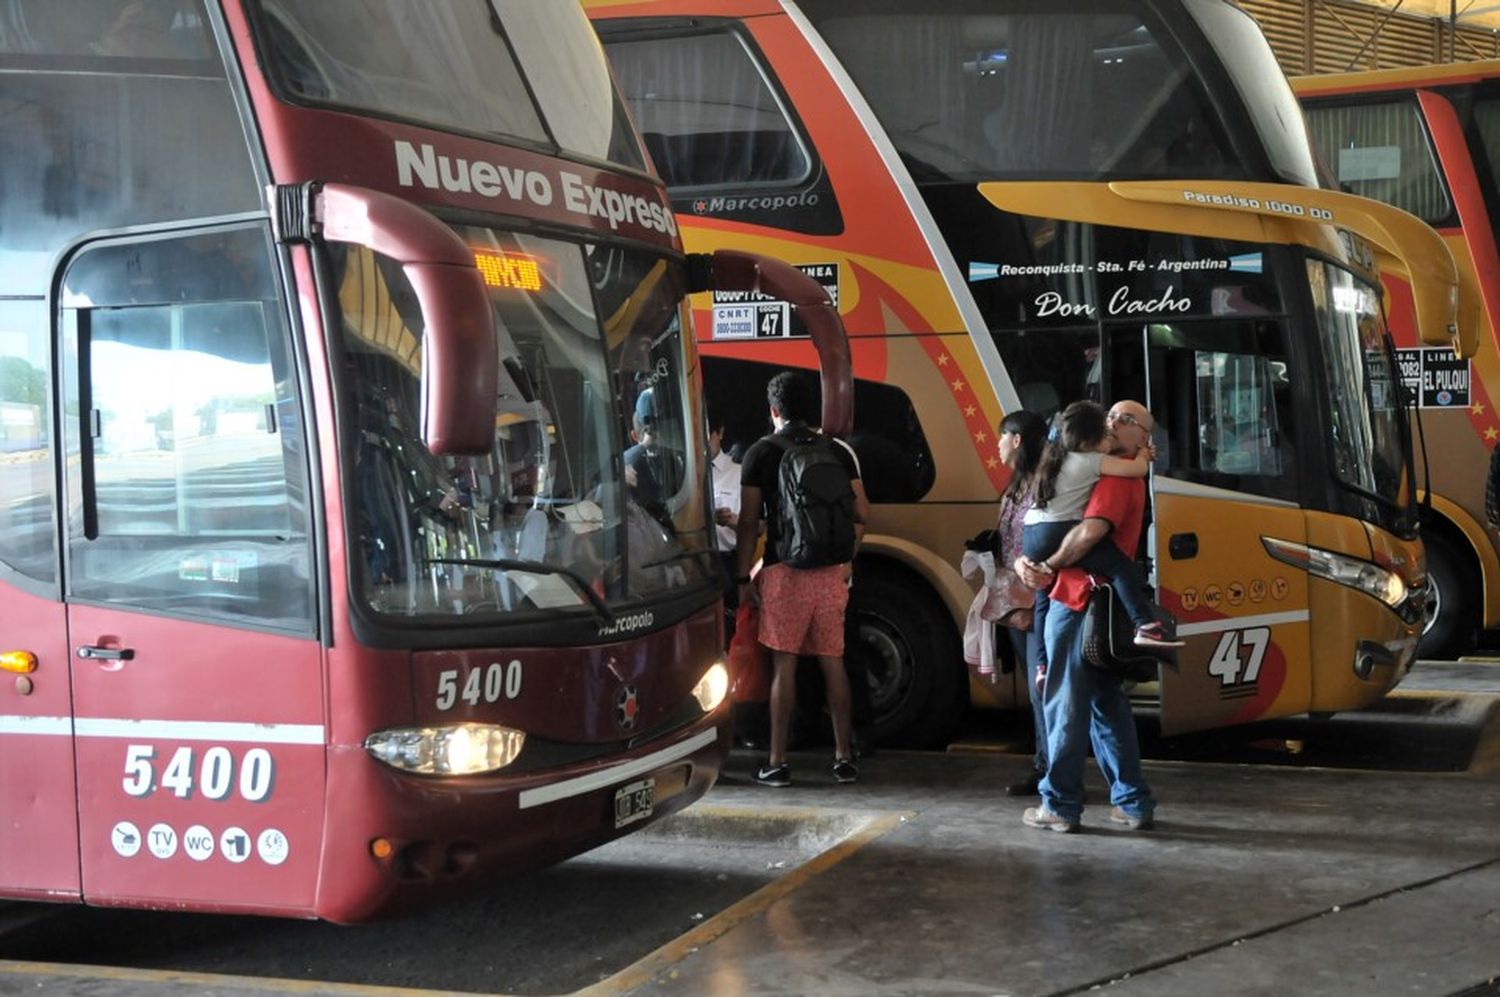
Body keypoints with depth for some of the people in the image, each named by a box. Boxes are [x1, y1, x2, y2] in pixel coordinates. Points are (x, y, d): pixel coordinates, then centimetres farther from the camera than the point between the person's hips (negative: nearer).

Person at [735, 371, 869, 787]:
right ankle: (843, 757, 13)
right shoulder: (837, 451, 9)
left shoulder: (762, 453, -2)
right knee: (832, 661, 10)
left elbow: (749, 522, -4)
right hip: (832, 571, 4)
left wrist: (742, 577, 1)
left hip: (784, 569, -3)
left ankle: (777, 762, 2)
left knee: (784, 664, 0)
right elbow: (861, 513, 8)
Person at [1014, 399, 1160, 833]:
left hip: (1077, 603, -10)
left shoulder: (1117, 476, -12)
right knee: (1107, 703, 14)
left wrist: (1048, 567, -15)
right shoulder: (1128, 479, 20)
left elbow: (1091, 530, -29)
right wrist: (1025, 561, 4)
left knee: (1065, 703, -2)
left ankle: (1060, 805, 3)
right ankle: (1133, 802, 17)